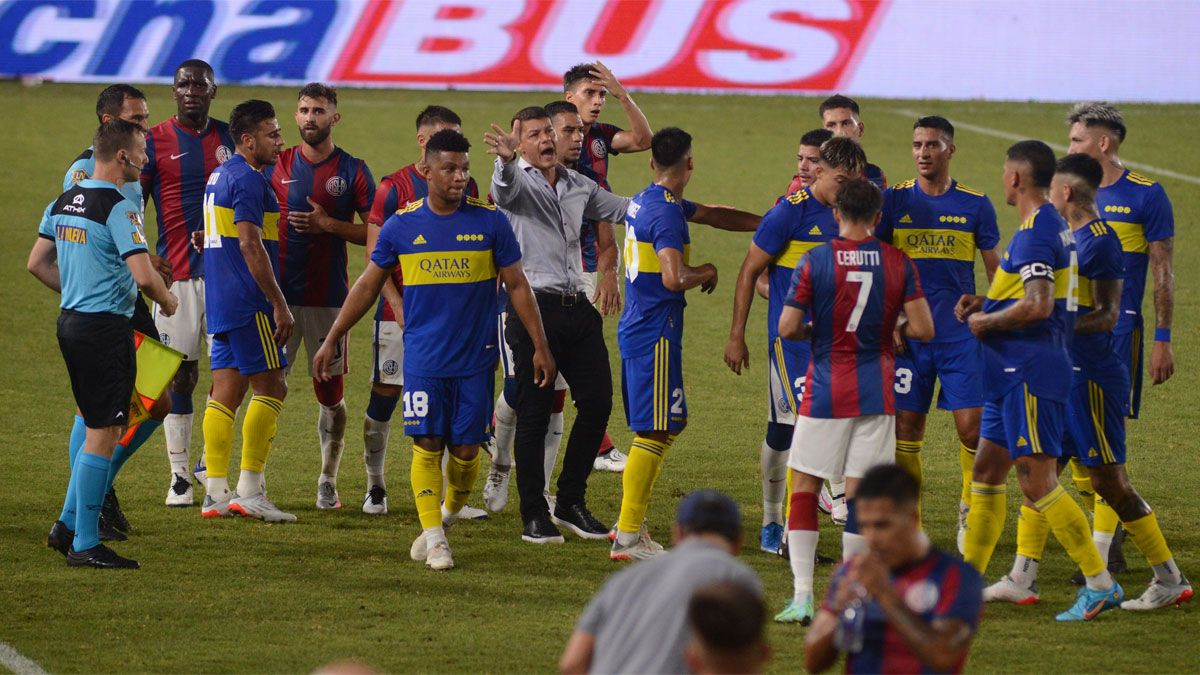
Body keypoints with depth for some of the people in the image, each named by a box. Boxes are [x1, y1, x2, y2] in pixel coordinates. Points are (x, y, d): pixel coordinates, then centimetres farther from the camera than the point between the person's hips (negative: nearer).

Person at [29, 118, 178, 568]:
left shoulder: (64, 202, 10)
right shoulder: (118, 207, -16)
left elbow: (38, 263, 17)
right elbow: (144, 276, -22)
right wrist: (168, 303, -3)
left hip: (71, 322, 9)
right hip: (106, 328, -9)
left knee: (100, 428, 19)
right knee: (103, 434, -4)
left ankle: (69, 524, 18)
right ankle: (85, 545, -3)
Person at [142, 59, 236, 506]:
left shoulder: (230, 138, 9)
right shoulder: (154, 142, 0)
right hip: (177, 273, -3)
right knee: (182, 374, -2)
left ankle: (209, 464, 13)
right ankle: (179, 475, 4)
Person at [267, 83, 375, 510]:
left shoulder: (352, 171, 1)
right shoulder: (276, 166, 8)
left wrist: (328, 225, -12)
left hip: (328, 296, -1)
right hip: (279, 294, 1)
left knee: (331, 392, 4)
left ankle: (328, 482, 15)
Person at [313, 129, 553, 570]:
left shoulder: (490, 222, -2)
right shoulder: (402, 226, 0)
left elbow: (517, 286, 6)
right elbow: (368, 286, 11)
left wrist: (540, 346, 3)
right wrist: (331, 342, 10)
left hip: (476, 359, 0)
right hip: (423, 360, 0)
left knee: (466, 448, 1)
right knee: (428, 445, -6)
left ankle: (449, 513, 27)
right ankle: (434, 537, 3)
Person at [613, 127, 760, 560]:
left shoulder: (645, 202, 14)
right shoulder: (666, 214, -17)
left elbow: (713, 215, 26)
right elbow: (674, 278, -28)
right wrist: (707, 273, -8)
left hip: (637, 327, 10)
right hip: (656, 333, -10)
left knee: (658, 430, 16)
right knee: (655, 431, -8)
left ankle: (631, 525, 19)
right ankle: (628, 537, -9)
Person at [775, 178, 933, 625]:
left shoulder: (815, 262, -7)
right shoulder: (898, 263, -1)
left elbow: (787, 328, -8)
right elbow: (923, 329, -4)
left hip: (824, 391, -2)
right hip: (876, 394, 2)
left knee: (804, 486, 6)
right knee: (861, 491, 6)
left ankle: (802, 595, -3)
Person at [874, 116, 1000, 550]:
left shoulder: (975, 204, 2)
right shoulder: (894, 201, 3)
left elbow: (996, 269, 8)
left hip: (962, 334, -1)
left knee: (972, 428, -7)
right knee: (906, 428, 1)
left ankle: (971, 511, 16)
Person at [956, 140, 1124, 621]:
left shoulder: (1035, 233, -18)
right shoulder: (1055, 225, 15)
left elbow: (1038, 306, -28)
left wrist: (986, 321, -13)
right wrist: (986, 303, 14)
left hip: (1030, 373, -10)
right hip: (1015, 371, 10)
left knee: (1037, 481, -9)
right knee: (986, 469, 13)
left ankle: (1101, 584, -8)